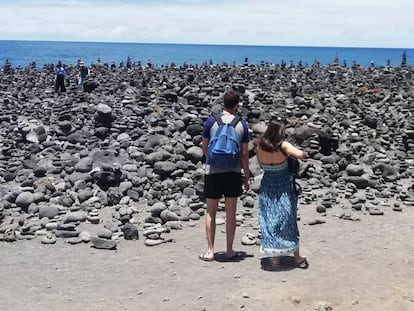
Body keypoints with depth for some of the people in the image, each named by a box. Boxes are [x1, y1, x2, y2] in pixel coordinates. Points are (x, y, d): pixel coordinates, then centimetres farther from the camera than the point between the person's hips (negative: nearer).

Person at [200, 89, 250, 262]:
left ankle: (210, 251, 10)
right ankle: (230, 251, 16)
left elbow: (204, 149, 3)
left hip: (213, 171, -1)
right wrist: (247, 177, 10)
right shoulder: (242, 124, -2)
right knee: (231, 213, 9)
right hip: (233, 172, 1)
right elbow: (244, 154, 1)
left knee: (211, 213, 9)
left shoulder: (211, 121, -5)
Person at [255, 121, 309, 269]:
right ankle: (297, 257, 16)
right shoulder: (283, 146, -17)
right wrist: (294, 150, -7)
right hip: (284, 187, -2)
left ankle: (275, 257, 11)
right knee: (288, 220, 9)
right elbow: (301, 155, -27)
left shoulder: (259, 147, -7)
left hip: (267, 187, 2)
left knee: (269, 220, 10)